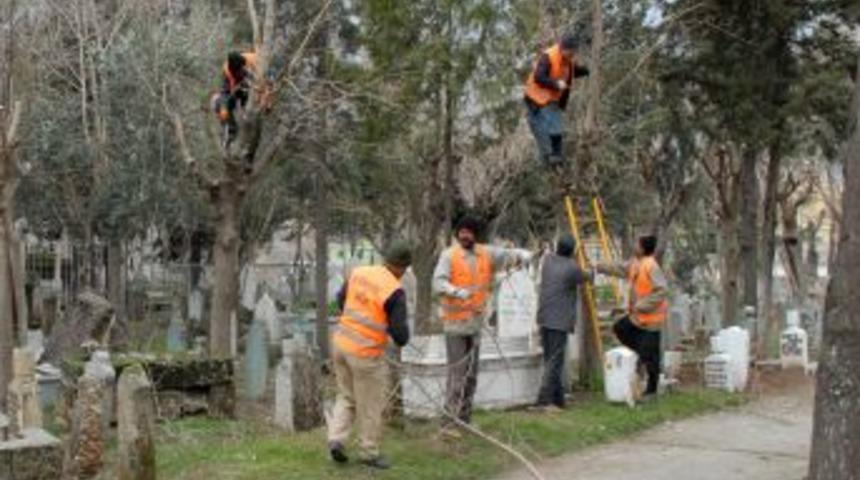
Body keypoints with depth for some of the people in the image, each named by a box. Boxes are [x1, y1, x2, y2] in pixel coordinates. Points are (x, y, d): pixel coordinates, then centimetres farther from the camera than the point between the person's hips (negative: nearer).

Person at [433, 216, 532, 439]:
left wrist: (522, 254, -19)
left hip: (476, 320, 6)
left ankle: (464, 420, 25)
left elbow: (506, 254, 4)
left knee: (471, 374, 13)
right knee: (457, 373, -8)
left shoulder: (486, 254, 6)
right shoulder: (449, 255, -10)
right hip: (455, 322, -6)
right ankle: (449, 423, -3)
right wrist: (457, 291, -40)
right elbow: (438, 282, -21)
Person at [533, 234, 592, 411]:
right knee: (555, 361, -6)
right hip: (559, 321, -7)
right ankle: (545, 400, -12)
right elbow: (585, 278, 10)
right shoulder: (572, 268, -10)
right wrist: (592, 273, 33)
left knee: (550, 360, 12)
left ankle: (558, 399, 17)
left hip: (544, 318, 7)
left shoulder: (548, 259, 6)